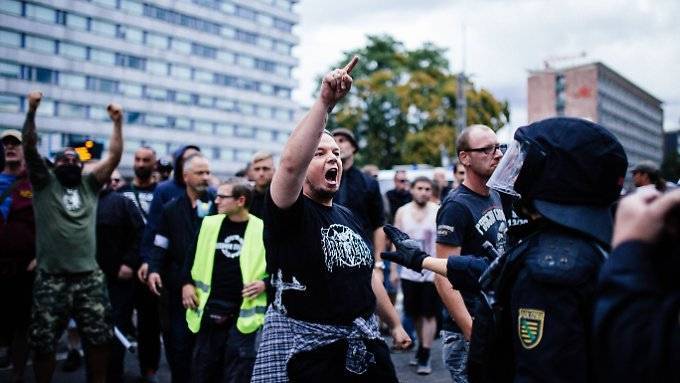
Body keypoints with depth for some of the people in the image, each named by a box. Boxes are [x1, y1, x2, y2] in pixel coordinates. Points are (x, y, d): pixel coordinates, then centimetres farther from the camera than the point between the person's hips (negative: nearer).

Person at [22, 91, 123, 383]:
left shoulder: (89, 184, 12)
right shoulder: (44, 183, 7)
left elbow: (115, 156, 5)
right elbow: (29, 149, -5)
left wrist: (117, 123, -5)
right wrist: (32, 112, -16)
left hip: (89, 277, 2)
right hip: (51, 279, -2)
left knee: (99, 339, 6)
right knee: (43, 344, 5)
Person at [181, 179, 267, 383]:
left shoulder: (262, 230, -6)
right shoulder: (209, 224, 4)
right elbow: (193, 255, 17)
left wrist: (265, 283, -12)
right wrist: (187, 282, 7)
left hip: (243, 311, -3)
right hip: (210, 308, 3)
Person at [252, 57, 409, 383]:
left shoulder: (349, 217, 13)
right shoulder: (289, 213, -9)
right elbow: (291, 162, -30)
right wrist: (324, 102, -34)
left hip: (365, 344, 7)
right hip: (309, 348, -6)